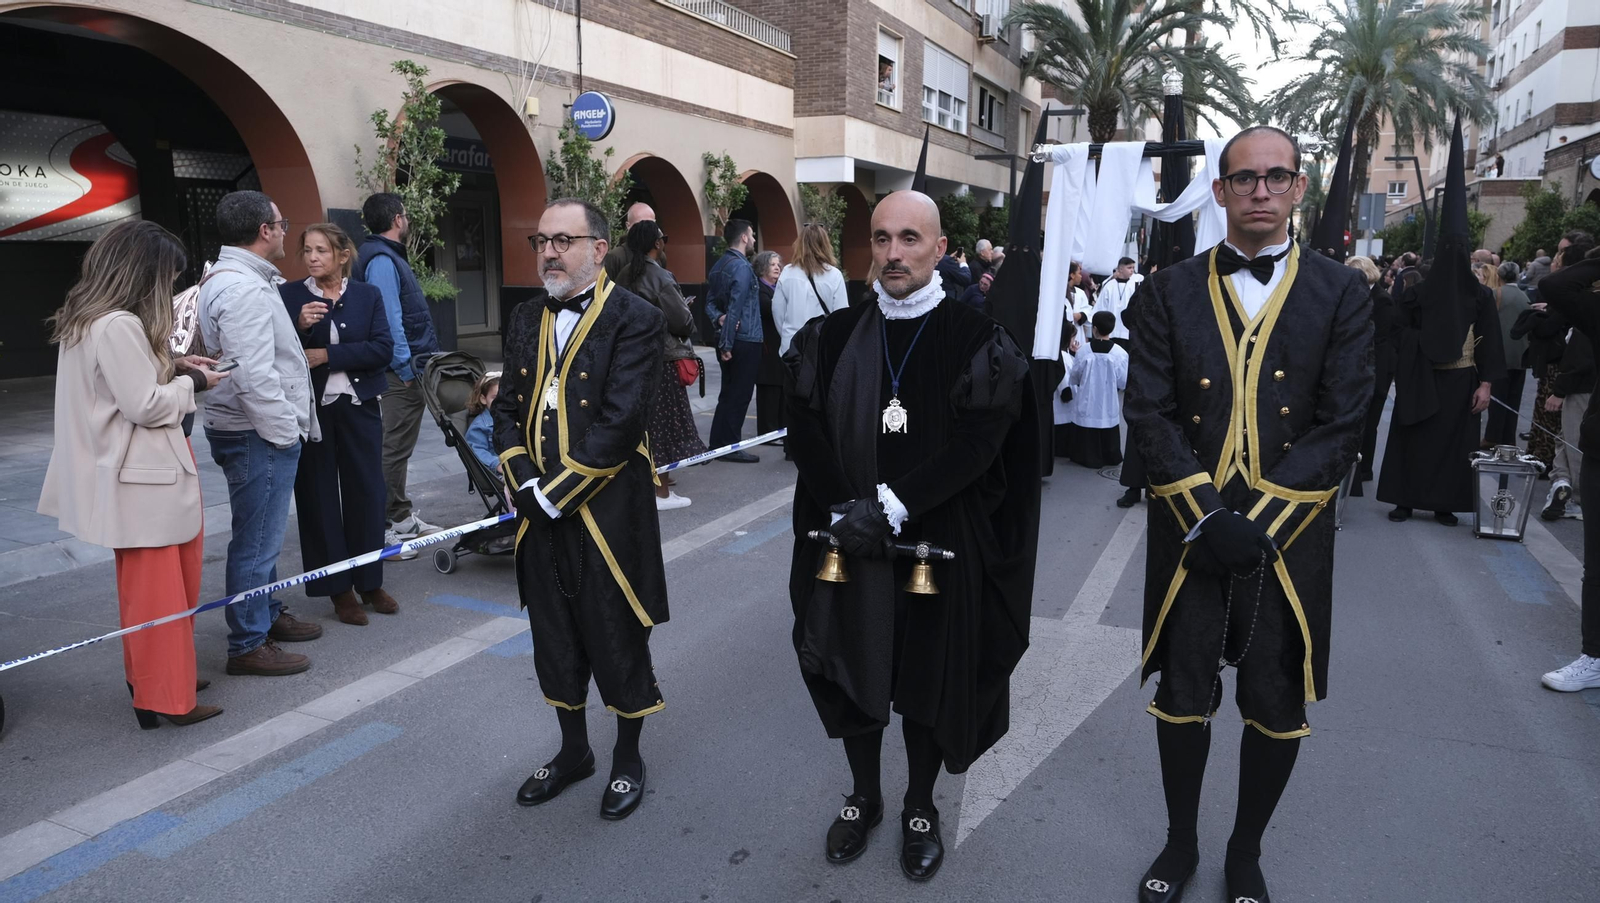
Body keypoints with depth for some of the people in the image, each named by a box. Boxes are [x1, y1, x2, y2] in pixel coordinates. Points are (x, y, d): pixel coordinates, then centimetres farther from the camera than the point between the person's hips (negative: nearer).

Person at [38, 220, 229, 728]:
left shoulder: (87, 320, 10)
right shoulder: (118, 326, -21)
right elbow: (147, 406, -22)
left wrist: (172, 367, 8)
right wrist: (192, 383, -7)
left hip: (140, 474, 10)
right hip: (141, 477, -10)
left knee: (148, 585, 21)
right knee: (156, 590, 1)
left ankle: (150, 677, 34)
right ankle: (163, 697, 12)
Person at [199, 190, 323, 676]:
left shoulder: (227, 279, 16)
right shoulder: (243, 289, -19)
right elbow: (254, 374, -26)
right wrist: (285, 429, -18)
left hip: (262, 433, 11)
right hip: (259, 435, -11)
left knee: (263, 534, 22)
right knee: (257, 539, -2)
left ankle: (269, 614, 37)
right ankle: (248, 645, 8)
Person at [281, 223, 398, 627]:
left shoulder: (367, 296, 6)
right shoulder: (288, 295, 3)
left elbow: (383, 349, -7)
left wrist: (328, 355, -12)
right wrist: (299, 327, -20)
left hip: (359, 408, 1)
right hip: (310, 409, -1)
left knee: (367, 494, 5)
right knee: (319, 498, 3)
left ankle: (370, 582, 19)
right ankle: (338, 589, 14)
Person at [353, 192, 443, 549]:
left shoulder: (389, 257, 17)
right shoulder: (381, 261, -14)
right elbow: (390, 321, -20)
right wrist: (407, 368, -19)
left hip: (410, 372, 10)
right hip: (403, 372, -10)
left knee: (399, 447, 17)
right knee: (395, 449, -4)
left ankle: (403, 516, 28)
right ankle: (385, 527, 2)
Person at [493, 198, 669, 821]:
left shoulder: (635, 319, -10)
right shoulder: (527, 319, 11)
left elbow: (620, 420, -18)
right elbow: (507, 408, 8)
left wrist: (557, 493, -17)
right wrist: (524, 483, -7)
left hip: (608, 512, -6)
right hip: (540, 514, 6)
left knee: (618, 639, 8)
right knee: (555, 637, 17)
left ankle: (628, 758, 29)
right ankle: (574, 751, 37)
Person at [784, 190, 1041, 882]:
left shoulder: (978, 342, -5)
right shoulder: (833, 337, 4)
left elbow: (977, 444, -14)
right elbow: (806, 435, 0)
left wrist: (892, 507, -21)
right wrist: (844, 511, -14)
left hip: (941, 543, -2)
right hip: (848, 539, 3)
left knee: (931, 674, 10)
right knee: (852, 667, 13)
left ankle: (920, 806, 34)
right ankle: (864, 796, 37)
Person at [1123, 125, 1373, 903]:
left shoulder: (1341, 294, 2)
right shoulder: (1171, 290, 3)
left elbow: (1342, 424, -4)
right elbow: (1148, 410, -4)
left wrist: (1260, 520, -14)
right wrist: (1204, 515, -14)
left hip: (1289, 535, 0)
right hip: (1189, 531, 0)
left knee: (1277, 707, 10)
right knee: (1183, 696, 10)